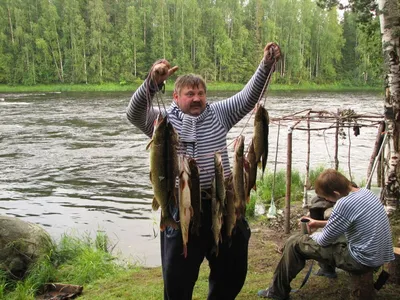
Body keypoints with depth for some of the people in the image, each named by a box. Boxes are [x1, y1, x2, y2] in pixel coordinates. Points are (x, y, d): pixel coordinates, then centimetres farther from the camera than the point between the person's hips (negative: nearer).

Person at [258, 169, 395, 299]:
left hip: (361, 260, -9)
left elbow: (325, 240, -12)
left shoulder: (344, 204, -25)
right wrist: (319, 223, 18)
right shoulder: (366, 192, 2)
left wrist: (313, 235, 9)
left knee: (295, 243, 0)